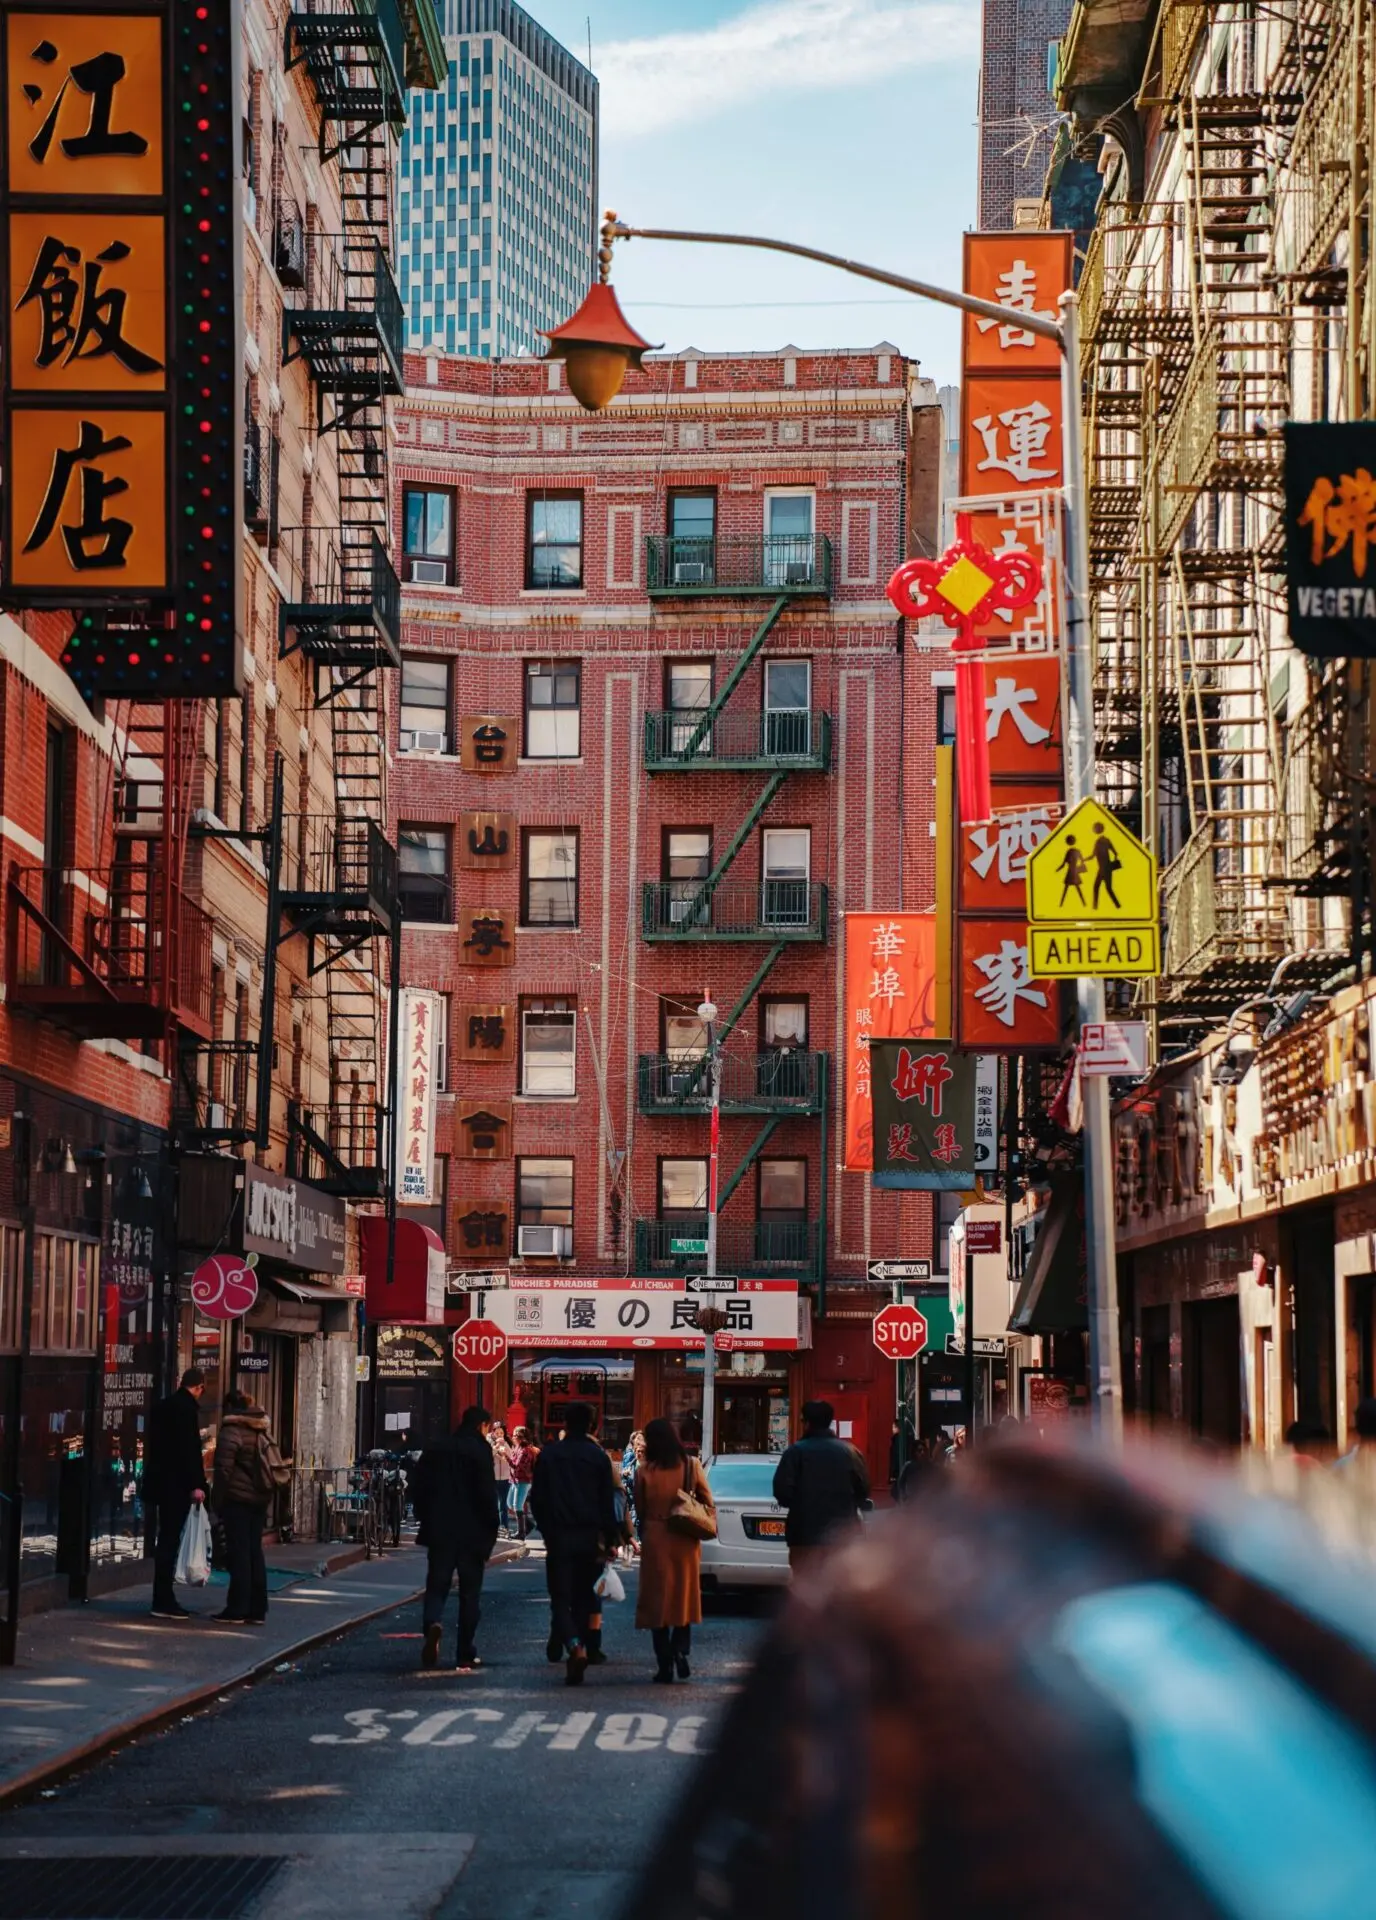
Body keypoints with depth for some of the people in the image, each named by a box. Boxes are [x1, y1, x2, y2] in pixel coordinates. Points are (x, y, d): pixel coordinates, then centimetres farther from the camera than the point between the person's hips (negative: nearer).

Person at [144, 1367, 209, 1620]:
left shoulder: (162, 1407, 16)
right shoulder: (187, 1408, -12)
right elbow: (190, 1449, -19)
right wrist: (197, 1484, -19)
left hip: (160, 1482, 9)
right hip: (177, 1484, -9)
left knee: (166, 1539, 13)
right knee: (170, 1540, -7)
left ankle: (164, 1599, 17)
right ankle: (163, 1602, -8)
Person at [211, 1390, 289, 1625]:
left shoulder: (231, 1432, -9)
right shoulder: (262, 1431, 15)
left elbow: (223, 1469, -14)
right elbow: (275, 1465, 16)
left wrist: (218, 1501, -7)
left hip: (238, 1499, -7)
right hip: (261, 1499, 7)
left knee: (239, 1553, -5)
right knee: (255, 1552, 10)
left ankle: (237, 1610, -5)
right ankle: (257, 1610, 10)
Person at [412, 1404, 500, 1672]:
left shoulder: (434, 1450, 8)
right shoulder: (480, 1450, -7)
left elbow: (420, 1491, 9)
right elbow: (487, 1494, -11)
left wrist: (426, 1525, 15)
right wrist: (490, 1533, -3)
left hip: (439, 1532, 3)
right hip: (472, 1533, -3)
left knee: (436, 1585, 7)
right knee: (470, 1592, 6)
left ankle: (433, 1623, -25)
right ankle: (465, 1656, 8)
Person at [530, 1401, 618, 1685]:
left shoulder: (549, 1454, 0)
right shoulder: (598, 1457, 0)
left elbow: (537, 1499, 2)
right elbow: (607, 1503, -1)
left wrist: (546, 1531, 12)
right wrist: (610, 1540, 4)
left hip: (559, 1536, -1)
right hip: (589, 1536, 1)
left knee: (561, 1598, 0)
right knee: (583, 1598, 11)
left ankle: (574, 1646, -26)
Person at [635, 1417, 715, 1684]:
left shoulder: (645, 1471, -8)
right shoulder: (692, 1466, -3)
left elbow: (640, 1510, 1)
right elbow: (707, 1503, 2)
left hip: (655, 1540, -2)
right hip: (685, 1541, 2)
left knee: (657, 1601, 5)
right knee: (685, 1598, 14)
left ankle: (664, 1664, 2)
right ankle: (680, 1650, -6)